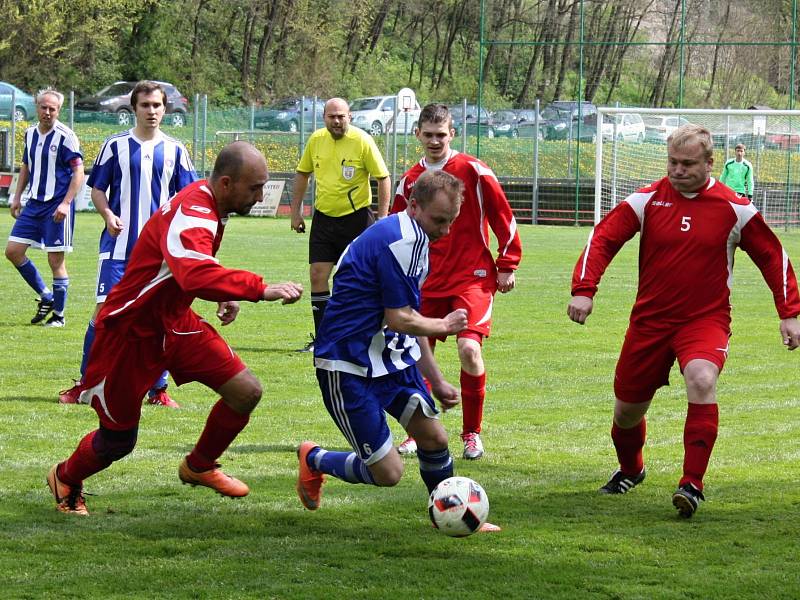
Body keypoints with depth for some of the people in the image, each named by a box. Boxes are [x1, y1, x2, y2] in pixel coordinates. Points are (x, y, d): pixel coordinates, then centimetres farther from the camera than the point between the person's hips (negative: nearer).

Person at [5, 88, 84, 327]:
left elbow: (78, 172, -13)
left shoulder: (65, 136, -11)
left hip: (57, 206, -7)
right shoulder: (30, 133, 9)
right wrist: (17, 197, 17)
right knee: (13, 250, 2)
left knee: (56, 260, -3)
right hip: (34, 203, 7)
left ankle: (59, 315, 8)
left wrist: (65, 203, -20)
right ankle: (46, 297, 17)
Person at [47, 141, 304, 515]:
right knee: (118, 441, 5)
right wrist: (260, 289, -52)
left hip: (175, 323, 8)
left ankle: (199, 467, 20)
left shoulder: (207, 205, 0)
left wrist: (226, 295, 6)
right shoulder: (191, 216, -31)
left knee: (246, 391, -4)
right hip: (131, 331, -8)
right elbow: (196, 276, -51)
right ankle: (66, 479, 37)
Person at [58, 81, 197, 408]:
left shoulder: (175, 150, 8)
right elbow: (97, 189, 8)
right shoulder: (115, 145, 4)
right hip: (118, 246, -1)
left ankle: (158, 389, 11)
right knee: (104, 310, -8)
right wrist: (108, 215, -11)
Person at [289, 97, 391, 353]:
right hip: (323, 217, 4)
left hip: (356, 218, -4)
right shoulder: (316, 139, 2)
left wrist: (382, 218, -12)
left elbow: (383, 177, -8)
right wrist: (296, 212, 13)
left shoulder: (362, 140, -11)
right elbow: (302, 174, 16)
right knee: (318, 276, -2)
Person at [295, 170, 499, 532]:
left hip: (392, 359, 10)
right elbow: (400, 319, -22)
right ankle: (314, 461, 20)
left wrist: (436, 380, 25)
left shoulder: (412, 239, 11)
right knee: (387, 472, -6)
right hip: (347, 367, -10)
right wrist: (445, 325, -2)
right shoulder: (400, 241, -23)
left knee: (434, 438, 4)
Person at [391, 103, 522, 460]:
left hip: (472, 277, -4)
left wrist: (507, 265, 0)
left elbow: (504, 218, 0)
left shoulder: (472, 171, -5)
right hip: (428, 281, 5)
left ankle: (472, 433, -4)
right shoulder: (411, 180, 8)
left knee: (469, 348, -20)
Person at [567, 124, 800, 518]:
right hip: (650, 319, 2)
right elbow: (602, 239, -5)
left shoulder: (734, 209, -5)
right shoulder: (648, 200, -4)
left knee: (702, 381, -32)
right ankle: (630, 470, 44)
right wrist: (583, 290, -19)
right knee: (627, 407, 10)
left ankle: (692, 484, -26)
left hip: (706, 319, -2)